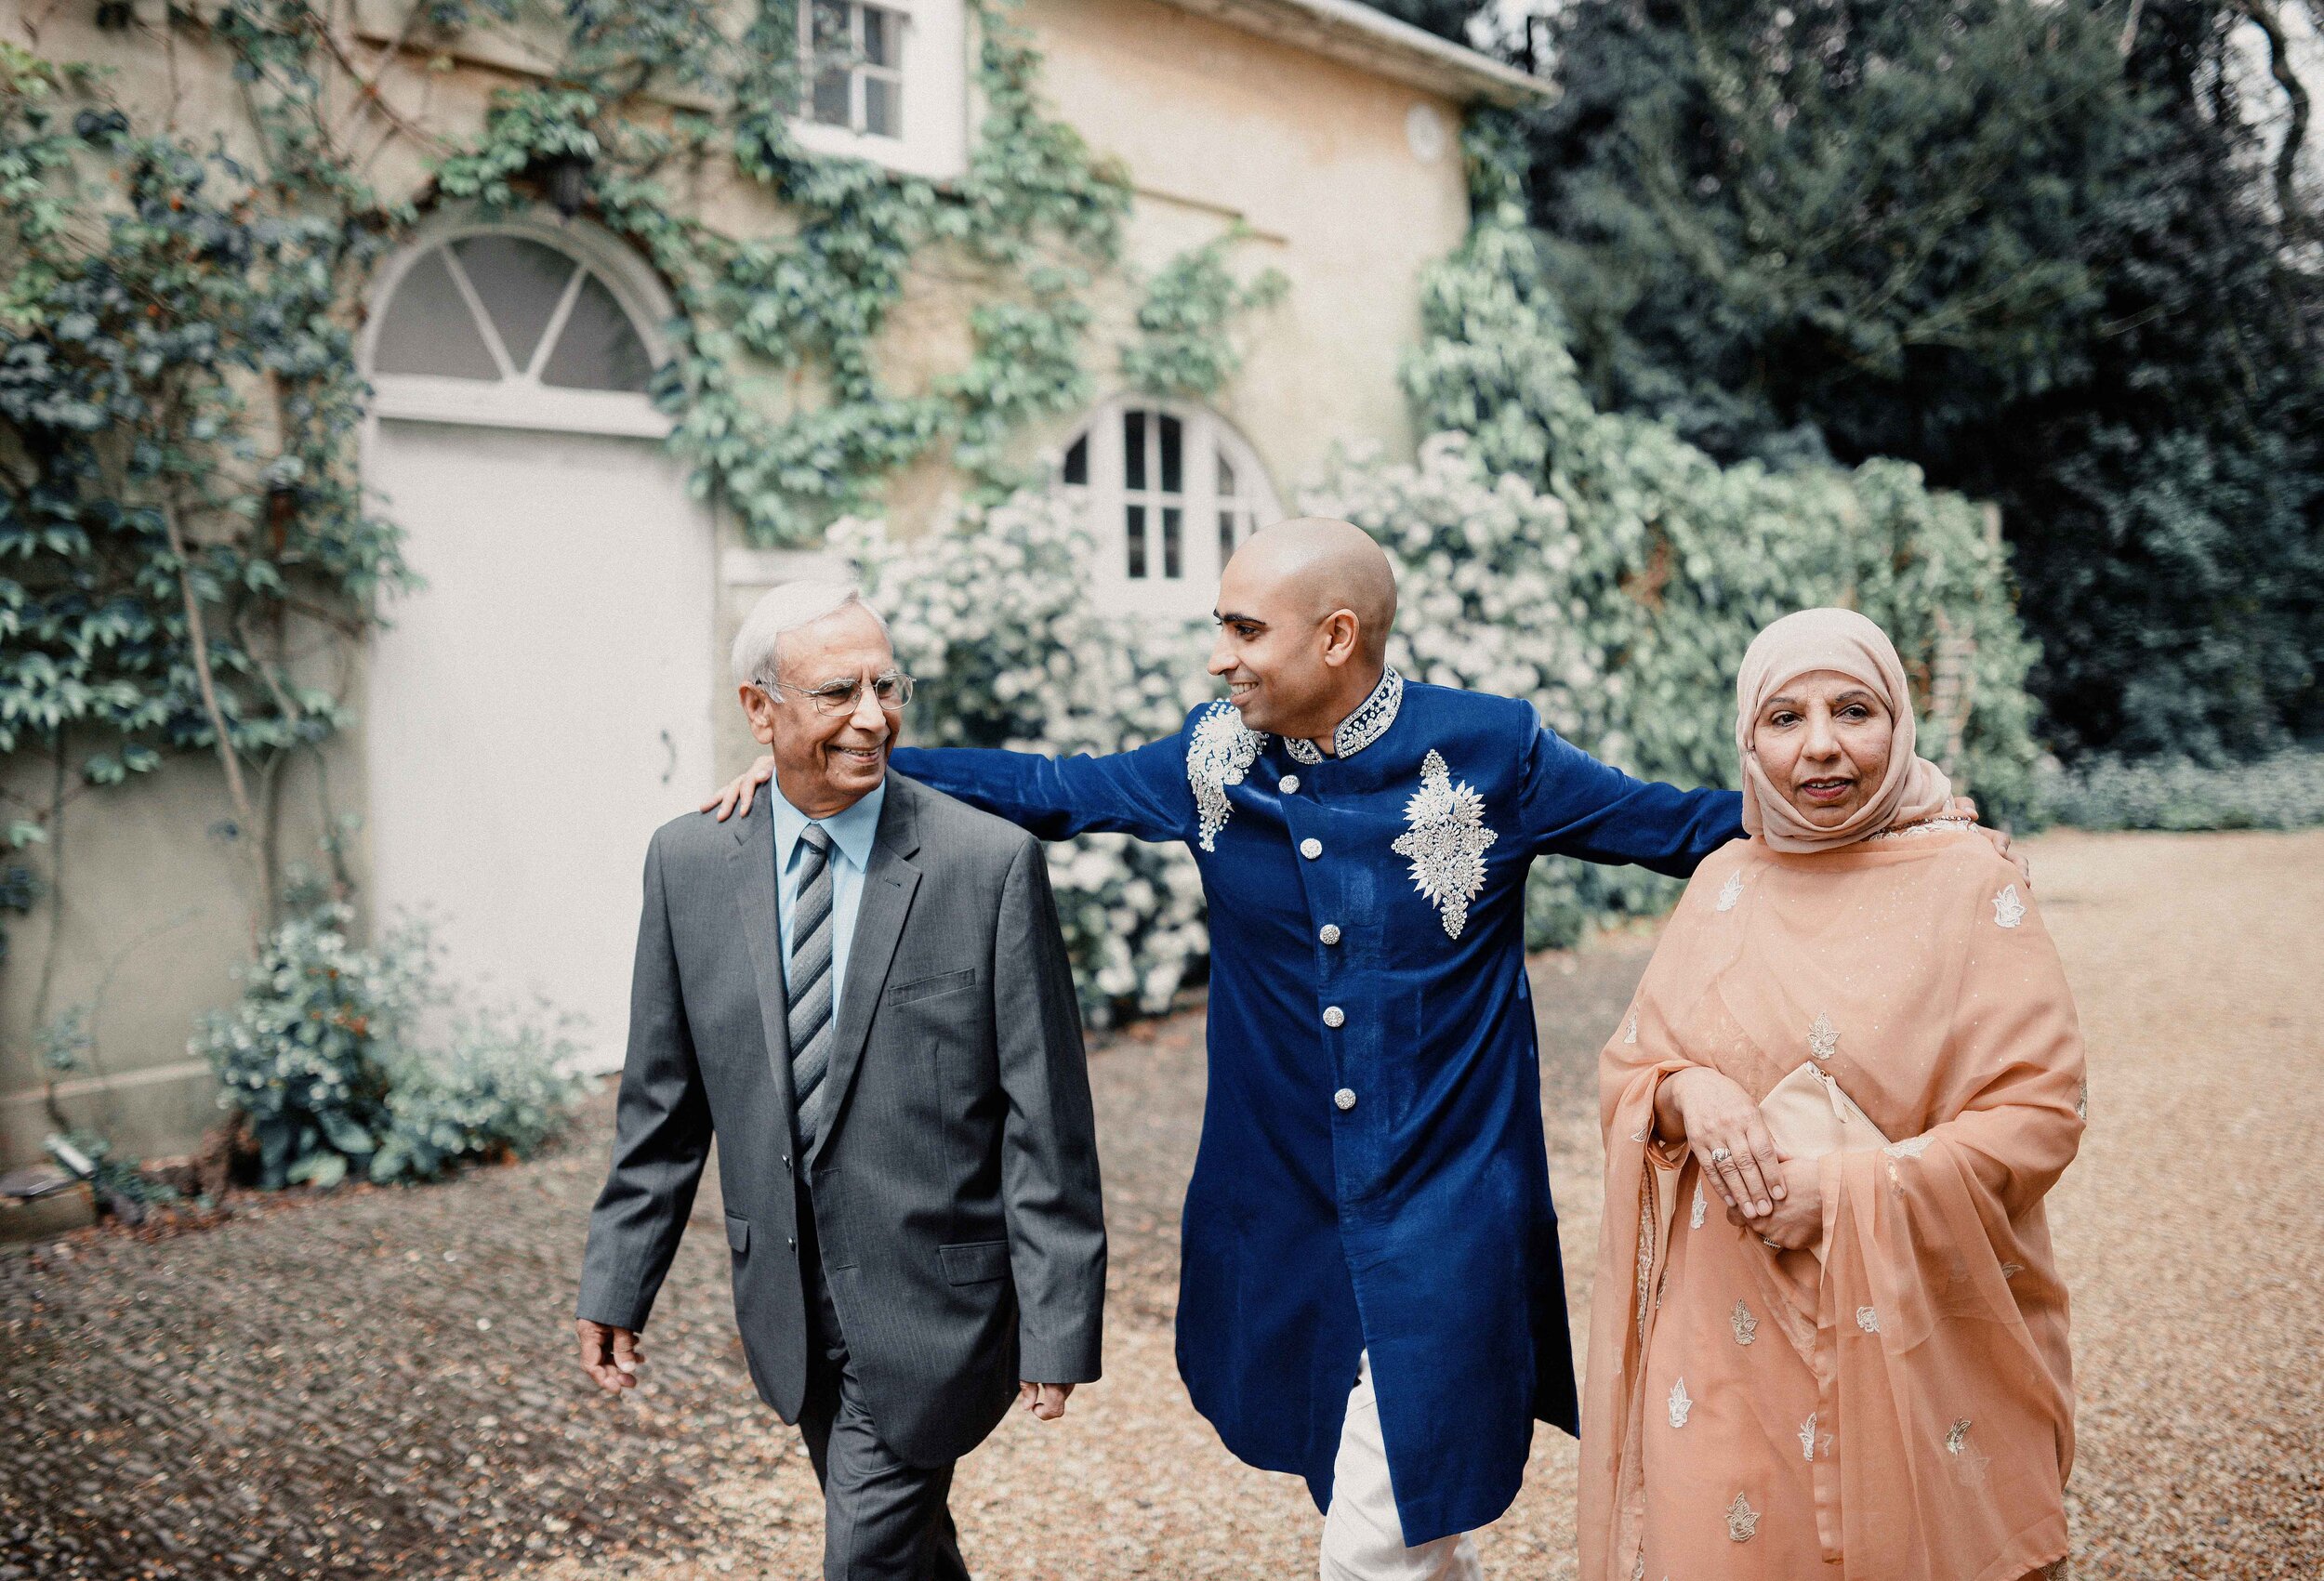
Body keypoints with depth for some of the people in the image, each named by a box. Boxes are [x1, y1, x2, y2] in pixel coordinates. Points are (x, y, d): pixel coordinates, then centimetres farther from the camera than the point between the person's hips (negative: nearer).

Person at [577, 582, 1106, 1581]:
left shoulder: (992, 863, -14)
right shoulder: (688, 864, -2)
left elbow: (1046, 1118, -12)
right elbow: (664, 1099, 6)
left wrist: (1058, 1323, -11)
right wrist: (617, 1279, 6)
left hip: (934, 1302, -4)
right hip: (787, 1306, 4)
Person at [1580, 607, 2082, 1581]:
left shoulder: (1972, 887, -7)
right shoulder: (1721, 886, 5)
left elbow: (2038, 1113, -10)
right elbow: (1626, 1067, 9)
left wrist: (1843, 1193, -18)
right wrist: (1687, 1092, -14)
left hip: (1913, 1337, -3)